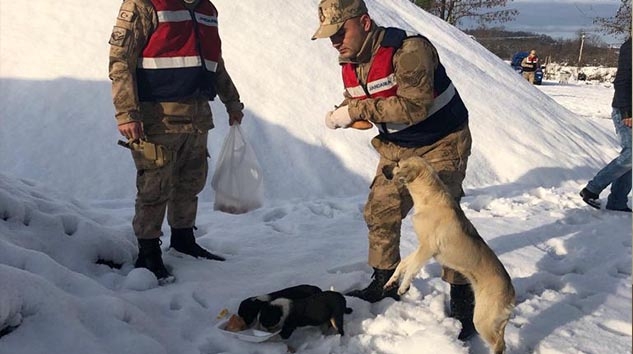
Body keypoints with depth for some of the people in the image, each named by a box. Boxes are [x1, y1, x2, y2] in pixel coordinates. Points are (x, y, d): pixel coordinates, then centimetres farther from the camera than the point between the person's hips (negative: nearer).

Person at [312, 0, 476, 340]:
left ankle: (462, 299, 3)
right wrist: (341, 114, -18)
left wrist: (359, 109, -35)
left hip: (441, 143, -7)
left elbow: (415, 106, -37)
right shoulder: (350, 63, -4)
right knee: (379, 212, 8)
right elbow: (355, 103, 6)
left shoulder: (409, 50, -28)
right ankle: (385, 282, 28)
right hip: (397, 146, 8)